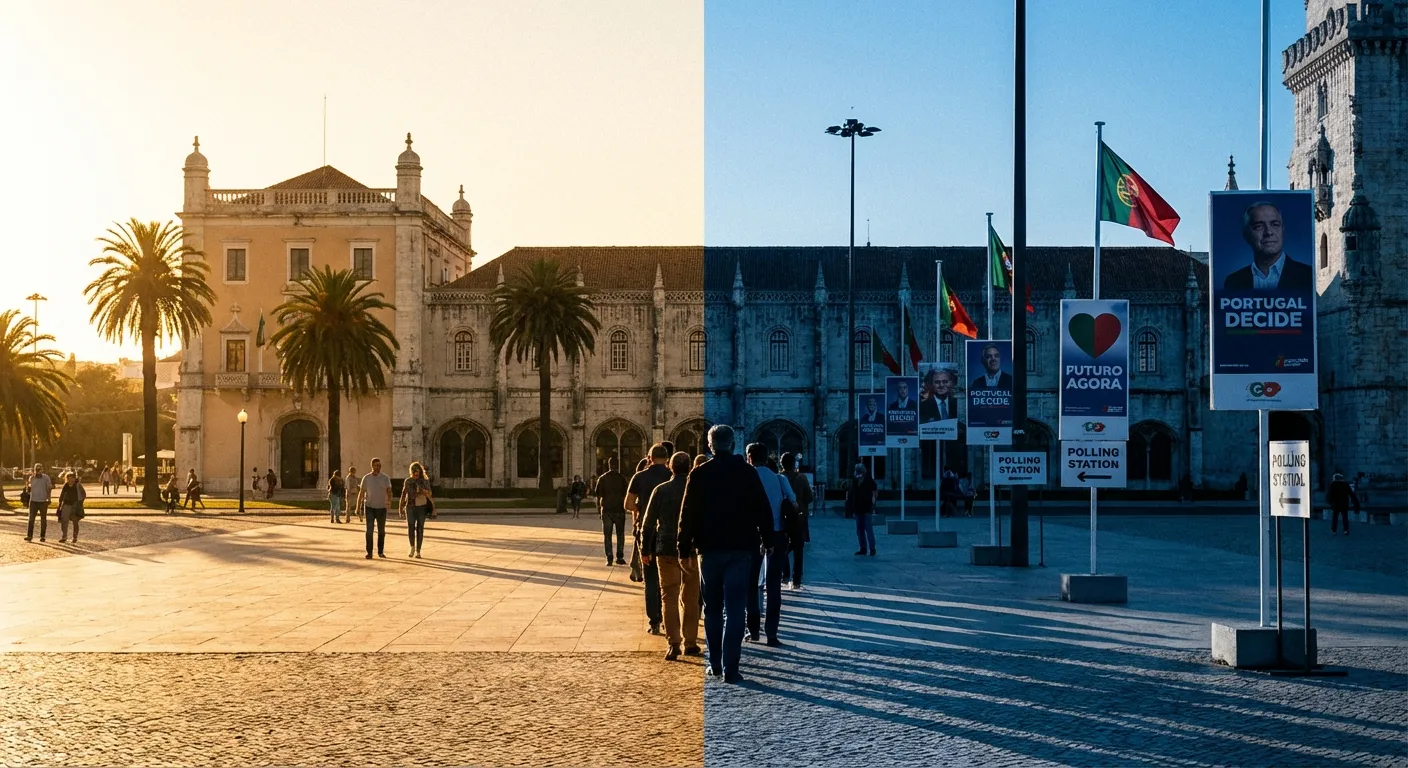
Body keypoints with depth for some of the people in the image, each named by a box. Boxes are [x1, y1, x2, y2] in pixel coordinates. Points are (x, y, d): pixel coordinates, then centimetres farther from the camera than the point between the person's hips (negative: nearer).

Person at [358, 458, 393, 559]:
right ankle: (369, 552, -5)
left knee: (381, 531, 8)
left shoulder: (385, 478, -2)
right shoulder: (366, 478, -1)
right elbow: (361, 493, 3)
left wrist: (389, 501, -28)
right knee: (369, 529, -9)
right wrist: (358, 507, -2)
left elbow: (389, 491, -8)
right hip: (369, 507, -1)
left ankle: (380, 551, 20)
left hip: (382, 507, 1)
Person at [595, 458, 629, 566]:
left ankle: (609, 558, 0)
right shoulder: (621, 478, -2)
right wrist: (625, 507, 9)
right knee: (620, 534, 10)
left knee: (607, 535, 4)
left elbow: (598, 496, 2)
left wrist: (598, 509, 10)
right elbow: (625, 495, -1)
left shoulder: (602, 478, 1)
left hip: (606, 510, 1)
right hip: (619, 509, -1)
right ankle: (620, 557, 8)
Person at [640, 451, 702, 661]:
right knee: (690, 598, 12)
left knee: (669, 597, 2)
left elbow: (648, 522, -2)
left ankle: (674, 643, -7)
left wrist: (645, 549, 7)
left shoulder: (661, 491, -4)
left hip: (666, 550, -1)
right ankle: (690, 642, 16)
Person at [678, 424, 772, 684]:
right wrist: (767, 538, 10)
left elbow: (688, 514, -4)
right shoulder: (748, 473, 0)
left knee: (712, 609, 14)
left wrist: (685, 546, 1)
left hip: (709, 548, 0)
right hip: (741, 548, 0)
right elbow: (763, 510, 1)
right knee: (734, 610, -2)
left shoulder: (699, 474, -2)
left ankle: (715, 665, 16)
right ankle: (730, 669, -8)